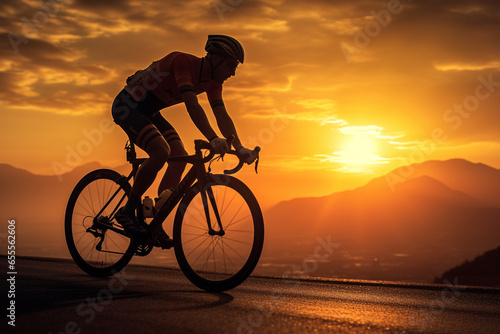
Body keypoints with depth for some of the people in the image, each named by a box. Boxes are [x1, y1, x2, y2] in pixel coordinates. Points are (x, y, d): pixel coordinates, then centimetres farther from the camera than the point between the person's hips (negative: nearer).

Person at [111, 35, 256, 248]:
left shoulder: (212, 82, -2)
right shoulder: (183, 61, -28)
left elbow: (222, 116, -3)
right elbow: (192, 105, -40)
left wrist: (239, 147, -15)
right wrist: (213, 139, -48)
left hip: (148, 112, 9)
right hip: (127, 106, -9)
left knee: (180, 157, -6)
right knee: (161, 151, -29)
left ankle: (155, 225, 1)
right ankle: (128, 211, -12)